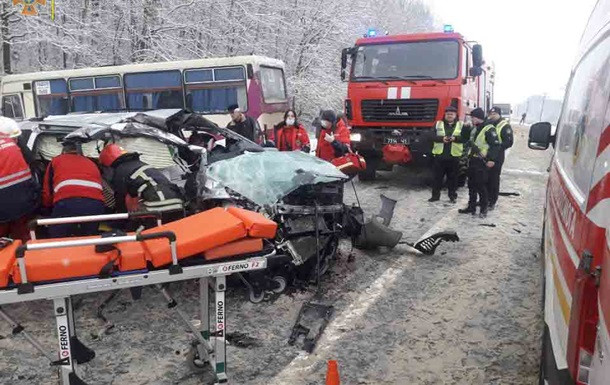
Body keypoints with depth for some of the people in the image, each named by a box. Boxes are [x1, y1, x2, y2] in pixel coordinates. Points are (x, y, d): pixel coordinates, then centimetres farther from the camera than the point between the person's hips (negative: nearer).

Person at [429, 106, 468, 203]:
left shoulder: (461, 125, 6)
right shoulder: (438, 124, 8)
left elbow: (465, 138, -2)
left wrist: (455, 138, -19)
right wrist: (442, 138, -18)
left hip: (454, 155, 0)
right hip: (440, 155, 1)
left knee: (452, 177, 6)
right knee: (437, 176, 5)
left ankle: (452, 196, 17)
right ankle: (435, 195, 14)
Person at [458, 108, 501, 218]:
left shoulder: (488, 129, -14)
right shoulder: (474, 129, 14)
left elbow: (496, 145, -17)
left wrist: (491, 159, -22)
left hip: (482, 162, -9)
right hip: (472, 160, 9)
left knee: (481, 186, -4)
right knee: (471, 185, 13)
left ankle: (484, 209, 8)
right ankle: (471, 207, 22)